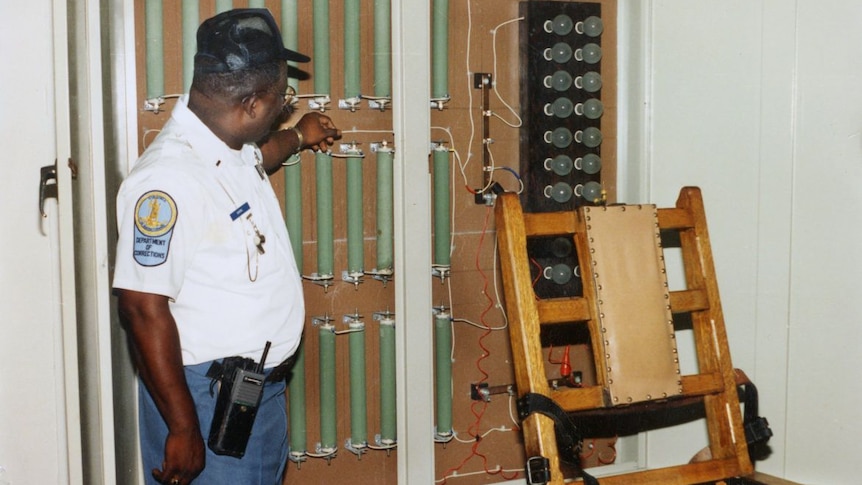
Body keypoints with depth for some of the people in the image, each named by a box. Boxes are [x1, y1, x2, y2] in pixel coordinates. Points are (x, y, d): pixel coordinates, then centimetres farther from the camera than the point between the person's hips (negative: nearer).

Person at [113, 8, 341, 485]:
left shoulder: (234, 149, 3)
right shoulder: (169, 178, -26)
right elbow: (142, 307, -26)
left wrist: (297, 137, 47)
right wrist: (182, 428, -24)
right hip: (206, 396, -9)